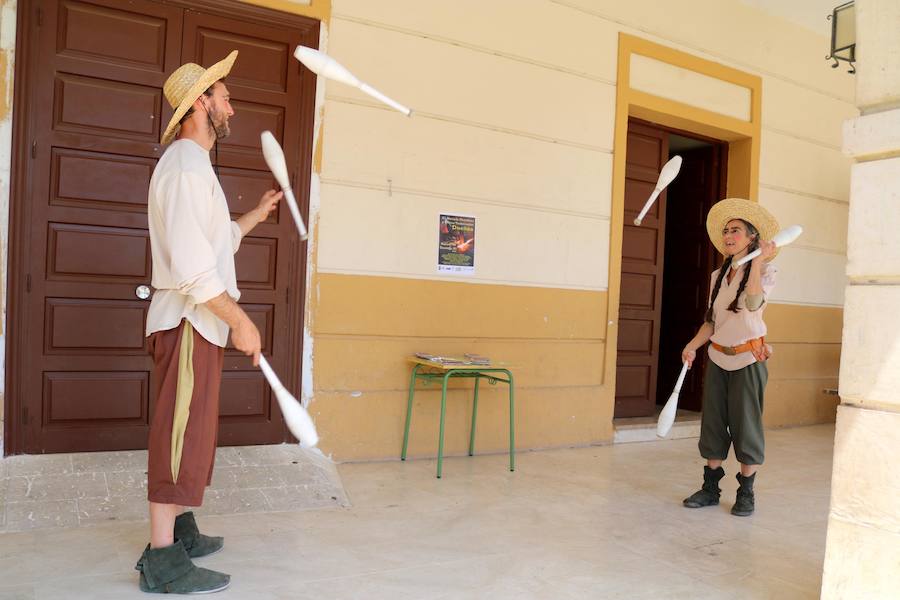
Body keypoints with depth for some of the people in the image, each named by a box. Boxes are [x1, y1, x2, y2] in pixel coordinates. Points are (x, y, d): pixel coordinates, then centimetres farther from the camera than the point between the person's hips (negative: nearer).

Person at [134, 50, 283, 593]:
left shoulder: (194, 166, 21)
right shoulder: (186, 166, -13)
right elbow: (191, 263, -22)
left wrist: (257, 215, 30)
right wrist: (240, 320, -20)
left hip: (199, 320, 11)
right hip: (190, 320, -11)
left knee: (191, 431, 15)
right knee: (184, 431, -8)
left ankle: (181, 532, 27)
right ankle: (162, 559, -1)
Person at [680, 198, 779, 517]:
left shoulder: (765, 270, -5)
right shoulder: (717, 276, 10)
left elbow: (753, 302, -26)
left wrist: (758, 261, -24)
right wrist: (693, 345, -3)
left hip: (748, 357, -5)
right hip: (717, 357, 5)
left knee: (745, 424, 0)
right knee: (713, 422, 7)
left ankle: (746, 493, 13)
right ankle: (710, 487, 16)